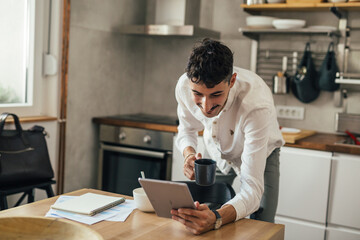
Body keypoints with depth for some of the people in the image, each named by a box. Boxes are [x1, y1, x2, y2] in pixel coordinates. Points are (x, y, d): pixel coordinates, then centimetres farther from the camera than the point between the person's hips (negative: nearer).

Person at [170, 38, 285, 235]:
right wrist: (189, 154, -29)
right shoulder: (184, 86, -29)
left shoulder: (257, 106, -43)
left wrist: (216, 218, -65)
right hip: (216, 154, 3)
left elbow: (252, 189, -45)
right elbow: (186, 130, -6)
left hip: (259, 156, -3)